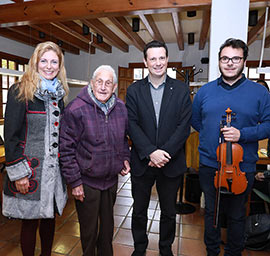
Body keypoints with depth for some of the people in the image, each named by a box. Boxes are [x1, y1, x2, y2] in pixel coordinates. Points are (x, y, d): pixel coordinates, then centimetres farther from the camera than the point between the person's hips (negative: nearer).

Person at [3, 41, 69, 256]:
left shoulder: (58, 93, 9)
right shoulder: (20, 92, -9)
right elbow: (10, 135, -11)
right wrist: (18, 172, -13)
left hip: (54, 167, 5)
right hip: (30, 169, -5)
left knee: (49, 215, 18)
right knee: (30, 220, 9)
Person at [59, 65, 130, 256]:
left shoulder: (121, 108, 0)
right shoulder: (76, 109, -16)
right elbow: (66, 149, -13)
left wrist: (125, 158, 0)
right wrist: (74, 182, -12)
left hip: (111, 179, 5)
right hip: (87, 181, -4)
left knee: (108, 226, 23)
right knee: (89, 230, 14)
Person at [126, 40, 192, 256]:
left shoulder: (181, 90, -1)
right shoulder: (134, 90, 0)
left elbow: (184, 126, -7)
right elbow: (132, 125, -7)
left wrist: (165, 153, -16)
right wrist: (151, 152, -18)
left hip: (171, 163, 0)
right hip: (142, 162, 1)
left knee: (169, 212, 17)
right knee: (139, 211, 17)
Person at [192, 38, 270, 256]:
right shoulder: (205, 91, 3)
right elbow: (195, 121, 13)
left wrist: (242, 134, -19)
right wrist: (212, 134, 4)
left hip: (242, 167, -1)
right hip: (209, 165, 2)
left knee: (236, 215, 16)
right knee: (211, 211, 18)